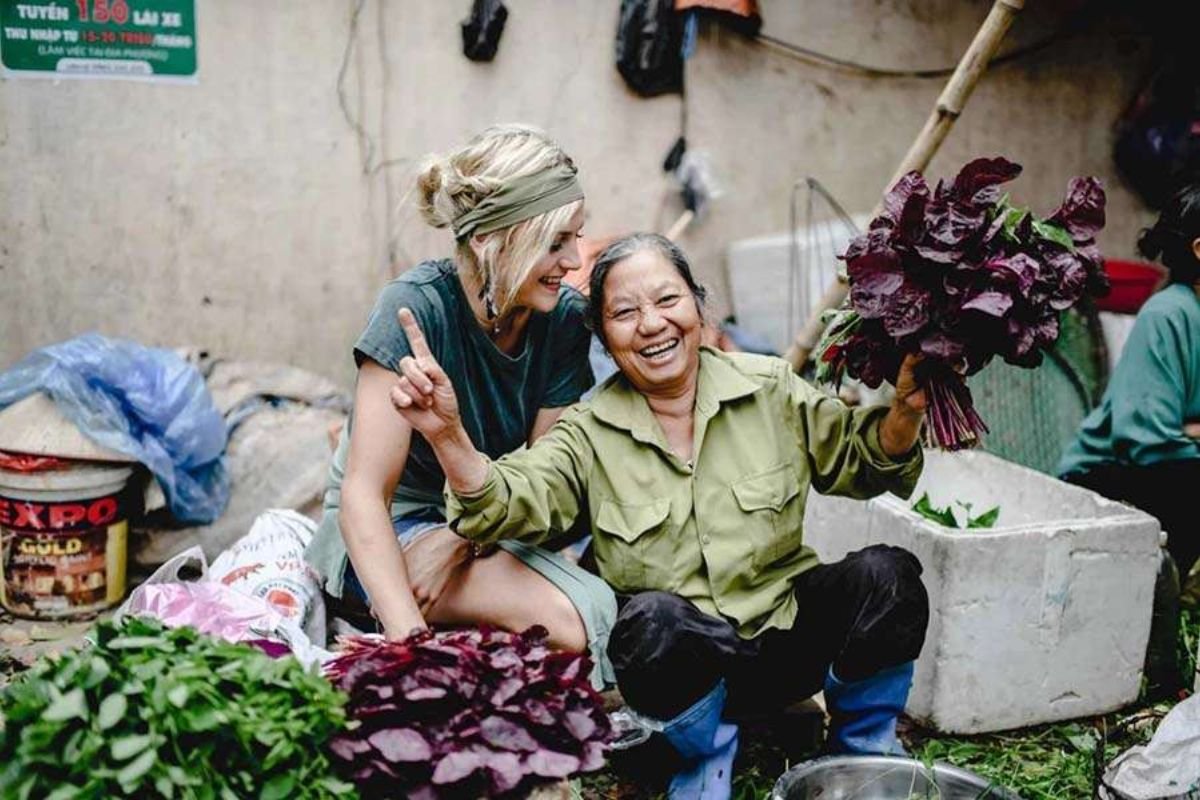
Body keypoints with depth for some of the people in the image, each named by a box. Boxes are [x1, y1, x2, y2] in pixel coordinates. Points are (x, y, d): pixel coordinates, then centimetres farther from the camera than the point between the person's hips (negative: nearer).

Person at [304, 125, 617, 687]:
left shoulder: (565, 319, -8)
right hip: (386, 529, -5)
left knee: (598, 604, -24)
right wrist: (410, 636, -37)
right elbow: (364, 493, -26)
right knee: (565, 621, -28)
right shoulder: (416, 306, -22)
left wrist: (458, 542, -24)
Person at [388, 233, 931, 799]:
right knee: (653, 619, -34)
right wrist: (447, 436, -36)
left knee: (885, 574, -24)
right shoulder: (588, 434, -2)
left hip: (792, 633, 2)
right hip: (682, 666, -2)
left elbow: (863, 462, 6)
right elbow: (510, 504, -17)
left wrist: (906, 410, -16)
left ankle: (863, 742, 6)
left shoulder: (771, 389, 2)